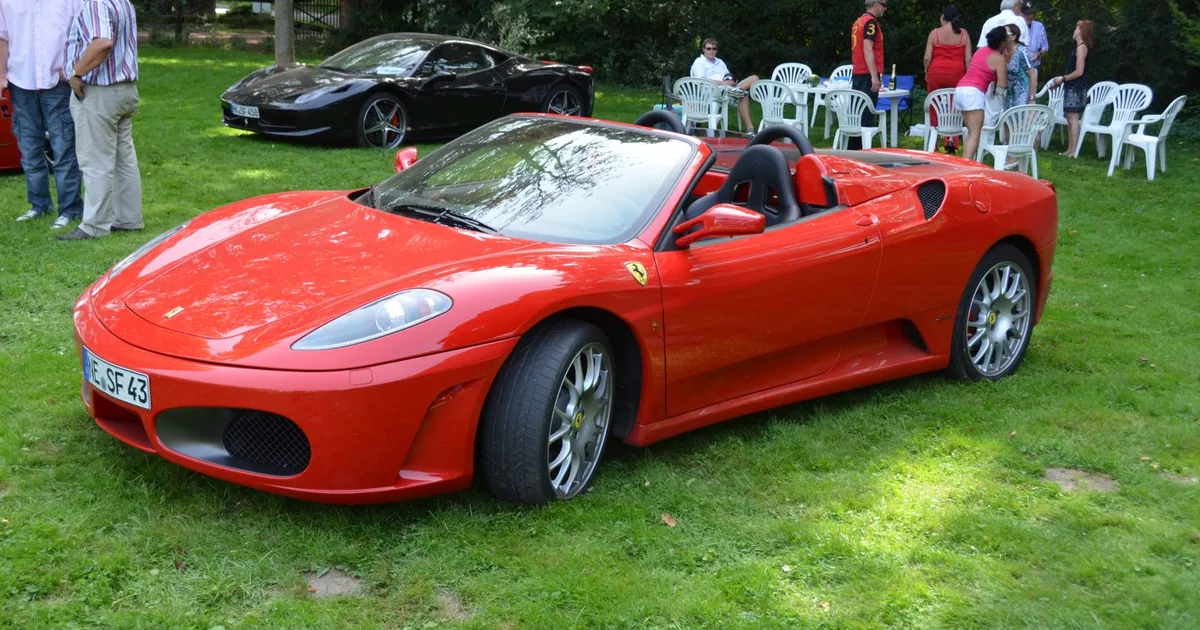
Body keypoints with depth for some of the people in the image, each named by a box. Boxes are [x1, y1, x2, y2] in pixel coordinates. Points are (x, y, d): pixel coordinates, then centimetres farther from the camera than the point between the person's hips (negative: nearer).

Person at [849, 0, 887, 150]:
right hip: (867, 75, -9)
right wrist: (874, 76, -22)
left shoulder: (858, 21, 16)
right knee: (867, 114, -9)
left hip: (857, 73, 9)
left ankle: (852, 148, 14)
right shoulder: (871, 22, -11)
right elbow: (867, 49, -19)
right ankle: (862, 149, -11)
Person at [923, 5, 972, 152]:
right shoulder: (964, 33, 4)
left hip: (936, 73, -1)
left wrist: (926, 72, 11)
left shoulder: (934, 33, 0)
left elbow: (927, 57, -3)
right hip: (956, 74, 1)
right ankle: (951, 139, -6)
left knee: (935, 108, 7)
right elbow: (968, 59, 1)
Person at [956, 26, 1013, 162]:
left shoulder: (982, 50, 19)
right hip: (974, 92, -8)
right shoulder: (999, 59, -3)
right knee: (975, 134, -11)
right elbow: (1002, 85, -5)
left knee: (971, 132, 13)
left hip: (960, 89, 8)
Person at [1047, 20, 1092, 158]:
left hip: (1076, 88, -10)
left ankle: (1074, 151, -12)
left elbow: (1079, 72, -18)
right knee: (1070, 118, 10)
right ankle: (1070, 149, 13)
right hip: (1072, 87, 10)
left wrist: (1063, 79, -10)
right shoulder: (1079, 47, 16)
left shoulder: (1081, 47, -13)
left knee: (1073, 118, -11)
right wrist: (1062, 80, 15)